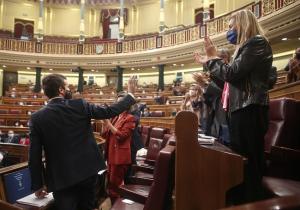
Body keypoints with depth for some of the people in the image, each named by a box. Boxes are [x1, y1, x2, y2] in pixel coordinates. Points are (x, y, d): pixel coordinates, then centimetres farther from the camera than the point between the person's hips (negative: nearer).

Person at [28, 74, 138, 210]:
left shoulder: (37, 117, -6)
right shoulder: (80, 106, -11)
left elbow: (35, 156, -4)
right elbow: (110, 111, -6)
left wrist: (37, 184, 7)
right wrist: (130, 94, 6)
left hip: (61, 178, 0)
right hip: (87, 171, 1)